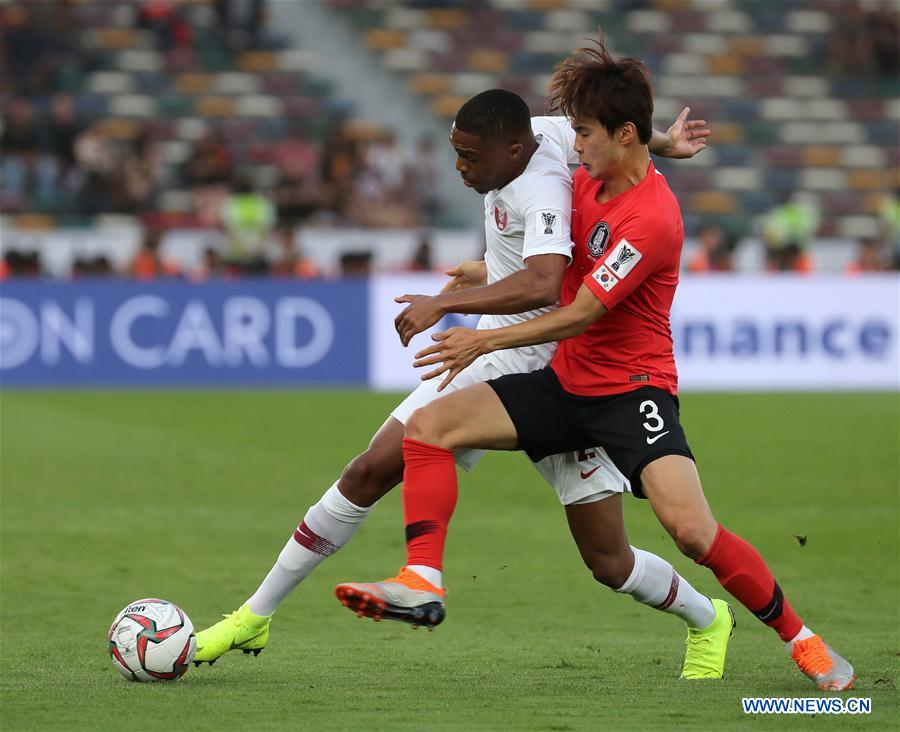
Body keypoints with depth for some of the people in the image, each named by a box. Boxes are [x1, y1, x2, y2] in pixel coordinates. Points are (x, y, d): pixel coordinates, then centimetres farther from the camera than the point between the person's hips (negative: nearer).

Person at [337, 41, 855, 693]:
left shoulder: (652, 218, -21)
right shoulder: (588, 183, 5)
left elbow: (579, 316, -21)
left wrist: (486, 341, -19)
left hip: (634, 387, -8)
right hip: (568, 381, 8)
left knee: (690, 527, -25)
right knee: (429, 427, -9)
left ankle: (803, 642, -6)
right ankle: (422, 583, -18)